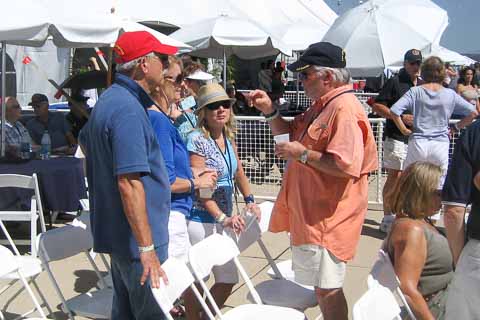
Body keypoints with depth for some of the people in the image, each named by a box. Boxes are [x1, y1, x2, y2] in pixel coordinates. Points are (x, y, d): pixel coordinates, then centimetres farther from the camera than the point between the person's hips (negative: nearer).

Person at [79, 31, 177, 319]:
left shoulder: (109, 100, 11)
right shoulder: (129, 109, -22)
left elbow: (86, 140, 26)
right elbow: (129, 183, -27)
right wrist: (147, 248, -26)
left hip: (116, 230, 10)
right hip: (136, 235, -10)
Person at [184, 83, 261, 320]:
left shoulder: (228, 137, 9)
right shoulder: (197, 140, -14)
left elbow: (238, 172, 21)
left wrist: (249, 200, 9)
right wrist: (223, 218, -22)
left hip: (223, 219, 8)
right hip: (200, 220, -8)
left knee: (228, 279, 14)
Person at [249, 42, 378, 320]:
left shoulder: (344, 109, -20)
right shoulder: (322, 106, 13)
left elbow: (346, 166, -29)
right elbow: (289, 130, 25)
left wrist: (302, 154, -21)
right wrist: (269, 110, 7)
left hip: (328, 217, -10)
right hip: (312, 212, 10)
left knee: (326, 288, -1)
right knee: (323, 286, 21)